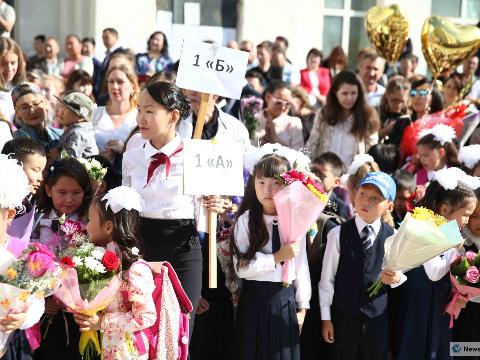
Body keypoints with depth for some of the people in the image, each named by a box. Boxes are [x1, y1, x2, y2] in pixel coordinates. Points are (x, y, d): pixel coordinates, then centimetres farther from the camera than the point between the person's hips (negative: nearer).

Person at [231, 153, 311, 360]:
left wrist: (302, 306, 3)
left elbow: (301, 266, 3)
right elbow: (241, 267, -13)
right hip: (254, 299, -2)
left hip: (286, 298, 2)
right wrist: (278, 257, -16)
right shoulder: (246, 220, -6)